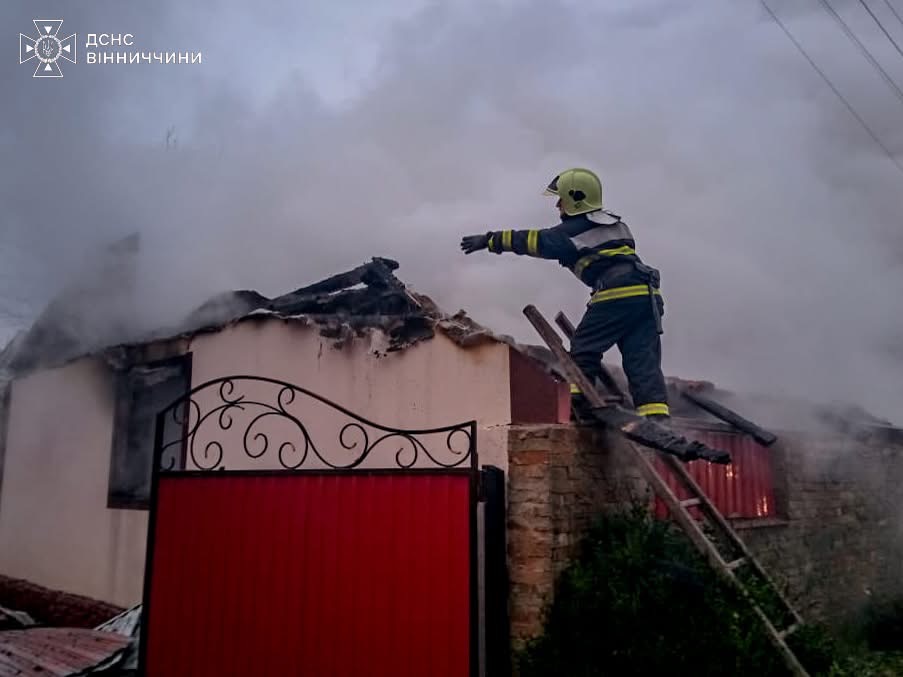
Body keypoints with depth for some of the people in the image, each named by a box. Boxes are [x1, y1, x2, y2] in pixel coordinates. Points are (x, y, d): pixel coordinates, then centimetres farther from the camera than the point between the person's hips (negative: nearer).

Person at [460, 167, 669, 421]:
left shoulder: (573, 231, 2)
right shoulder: (616, 224, 25)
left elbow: (531, 240, 4)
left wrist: (490, 239, 11)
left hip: (615, 295, -7)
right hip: (647, 296, 7)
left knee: (584, 348, 6)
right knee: (643, 361, 2)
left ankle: (578, 402, 0)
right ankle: (656, 416, -6)